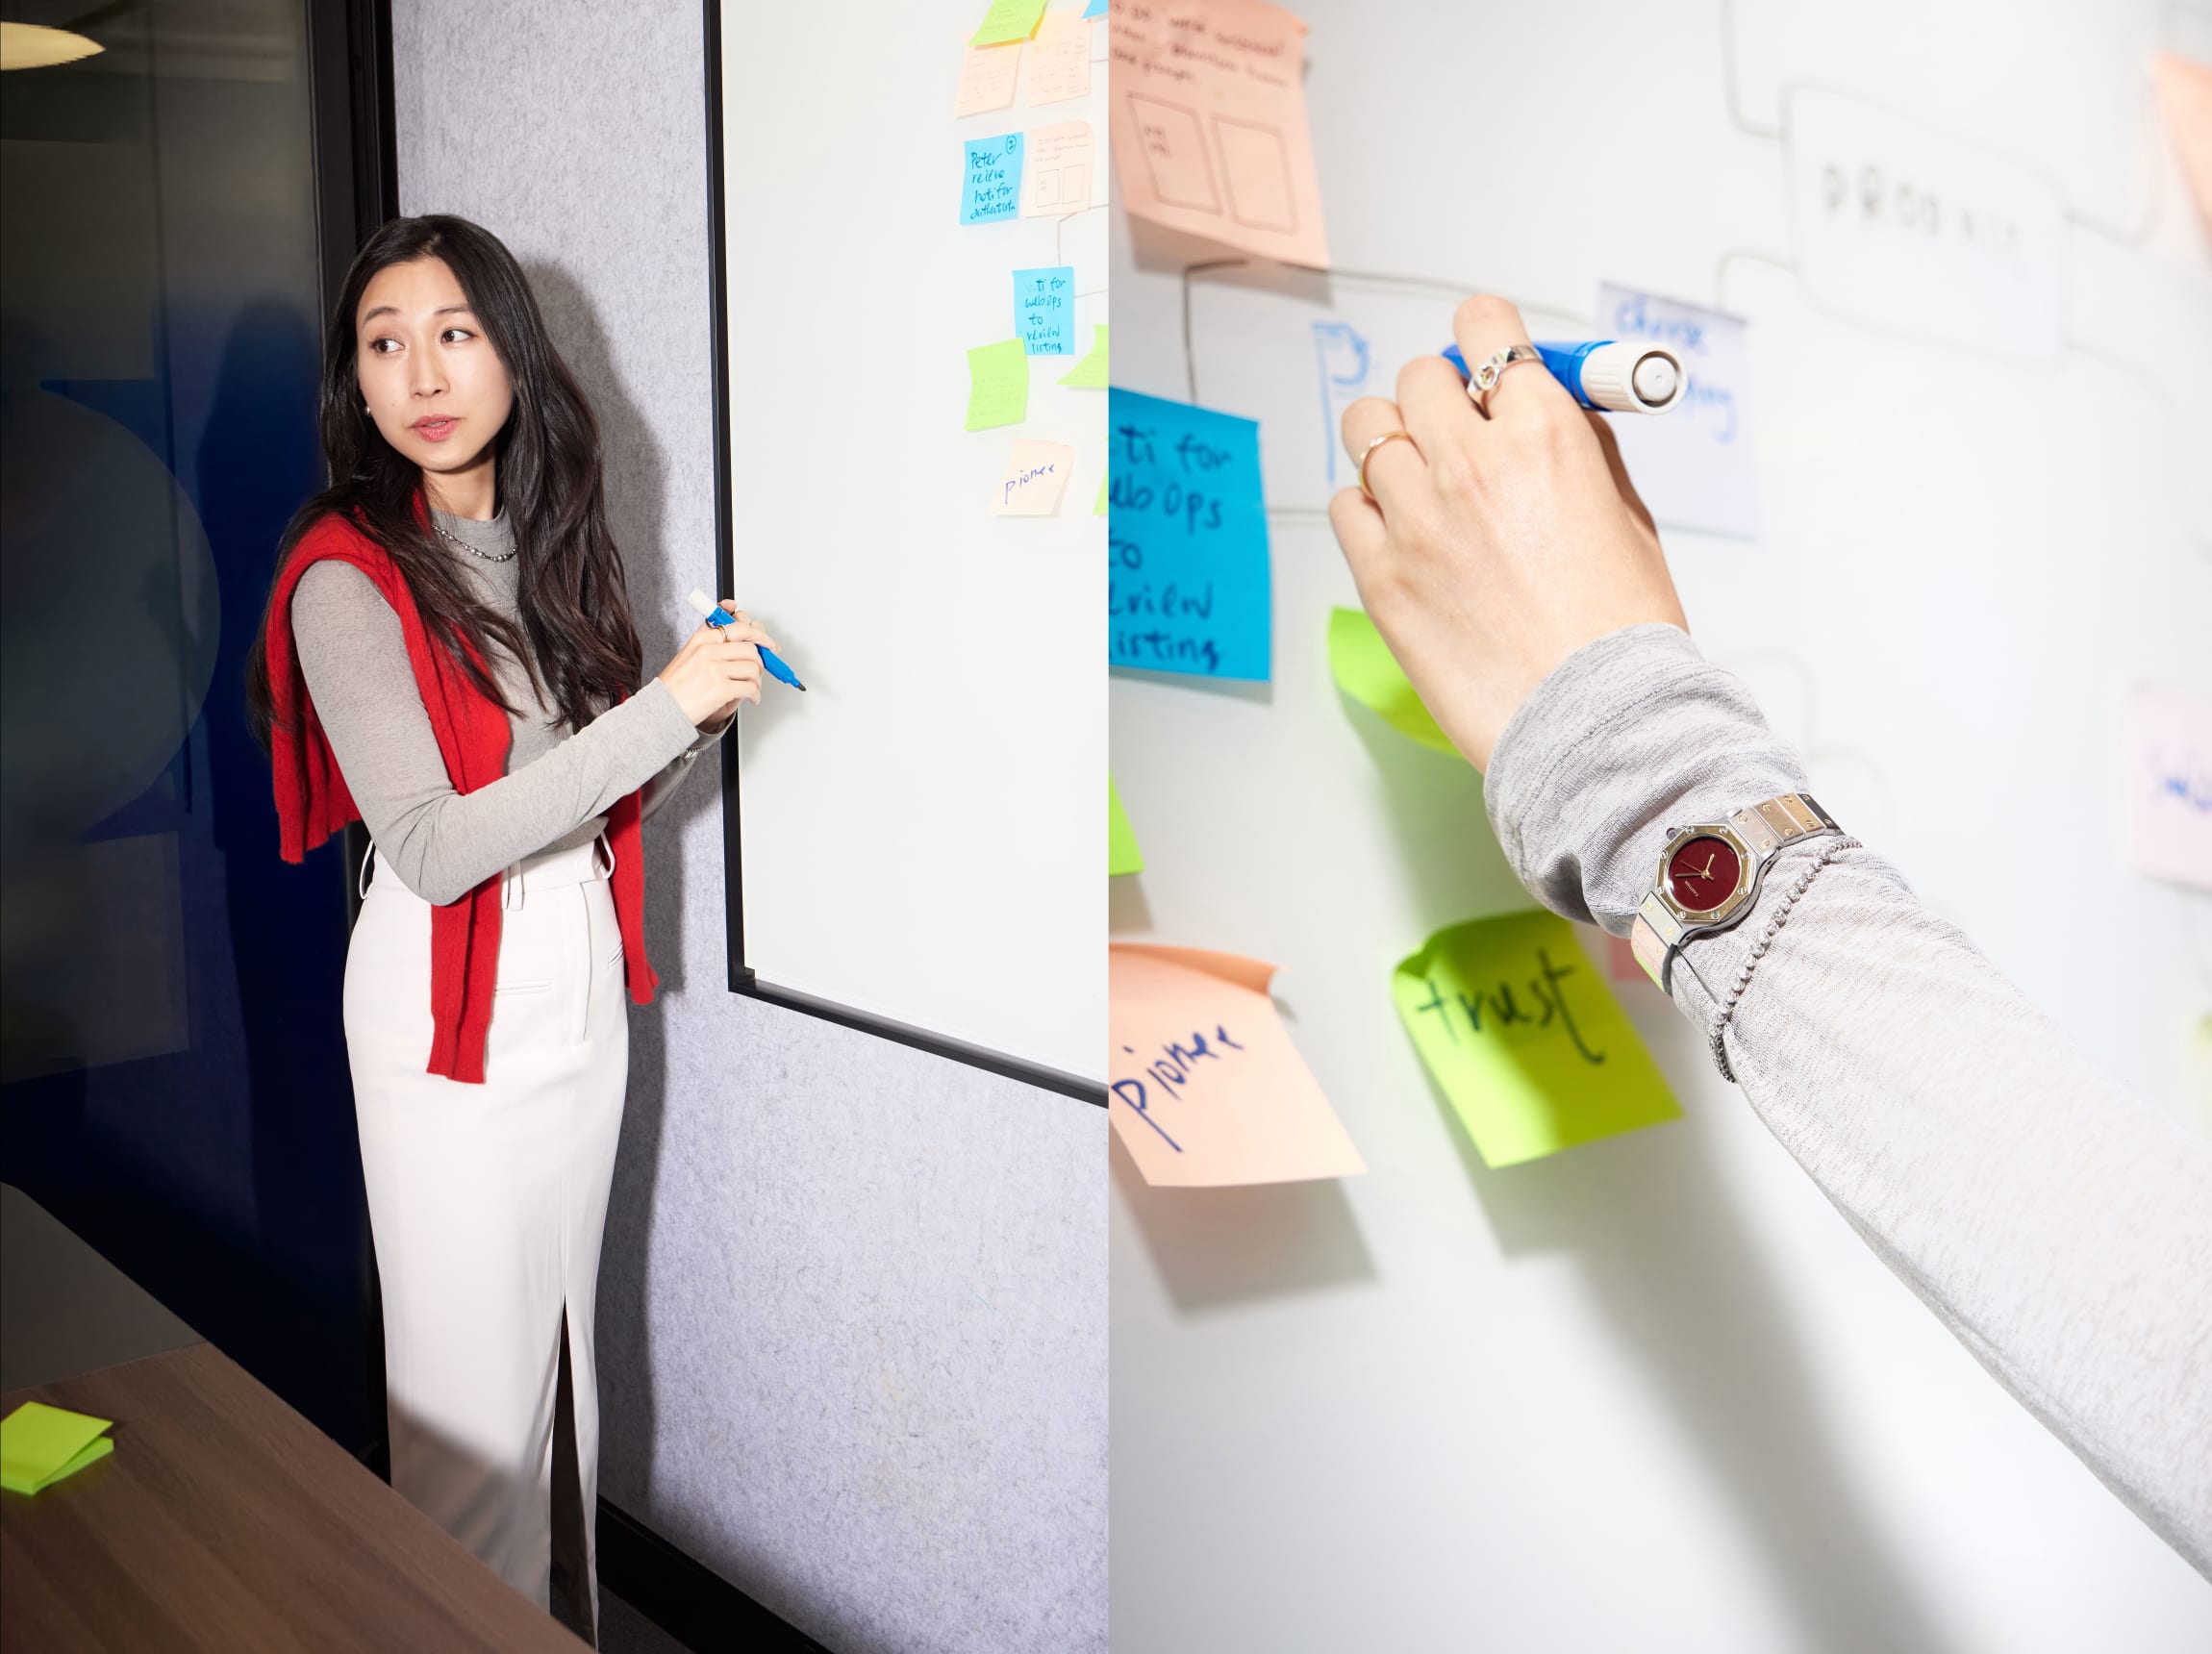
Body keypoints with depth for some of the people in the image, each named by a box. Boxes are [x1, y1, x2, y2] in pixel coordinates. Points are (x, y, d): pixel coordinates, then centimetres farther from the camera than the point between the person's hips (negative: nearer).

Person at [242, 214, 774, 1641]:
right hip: (449, 1000, -6)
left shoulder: (554, 543, 6)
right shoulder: (349, 575, -14)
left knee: (567, 1333, 19)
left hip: (583, 979, 7)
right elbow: (433, 850, -23)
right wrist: (665, 706, -25)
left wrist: (709, 709, -8)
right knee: (477, 1379, 3)